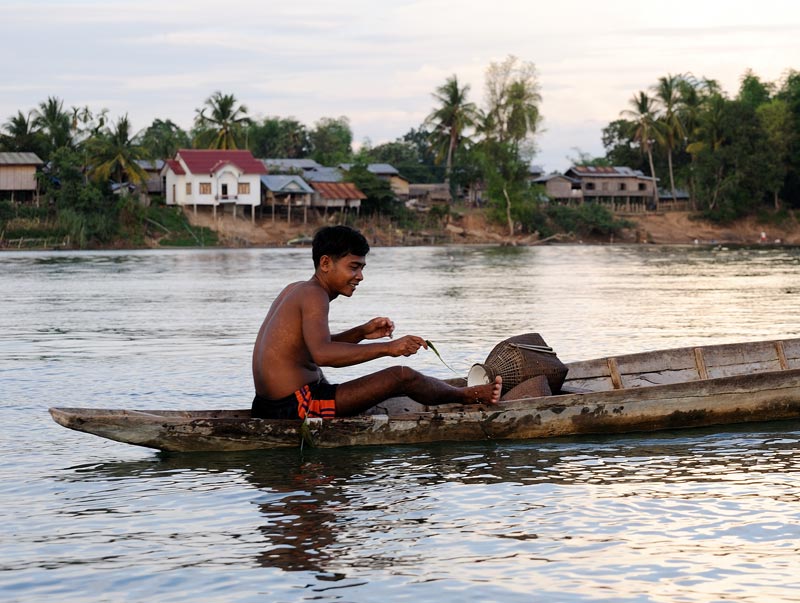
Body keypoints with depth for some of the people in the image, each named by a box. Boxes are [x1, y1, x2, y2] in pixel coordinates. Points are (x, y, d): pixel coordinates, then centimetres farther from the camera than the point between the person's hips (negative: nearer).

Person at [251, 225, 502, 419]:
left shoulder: (296, 289, 15)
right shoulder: (314, 296, -15)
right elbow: (321, 354, -31)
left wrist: (361, 333, 13)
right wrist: (388, 347, -32)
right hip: (300, 407, -10)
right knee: (402, 376, -5)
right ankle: (468, 396, 16)